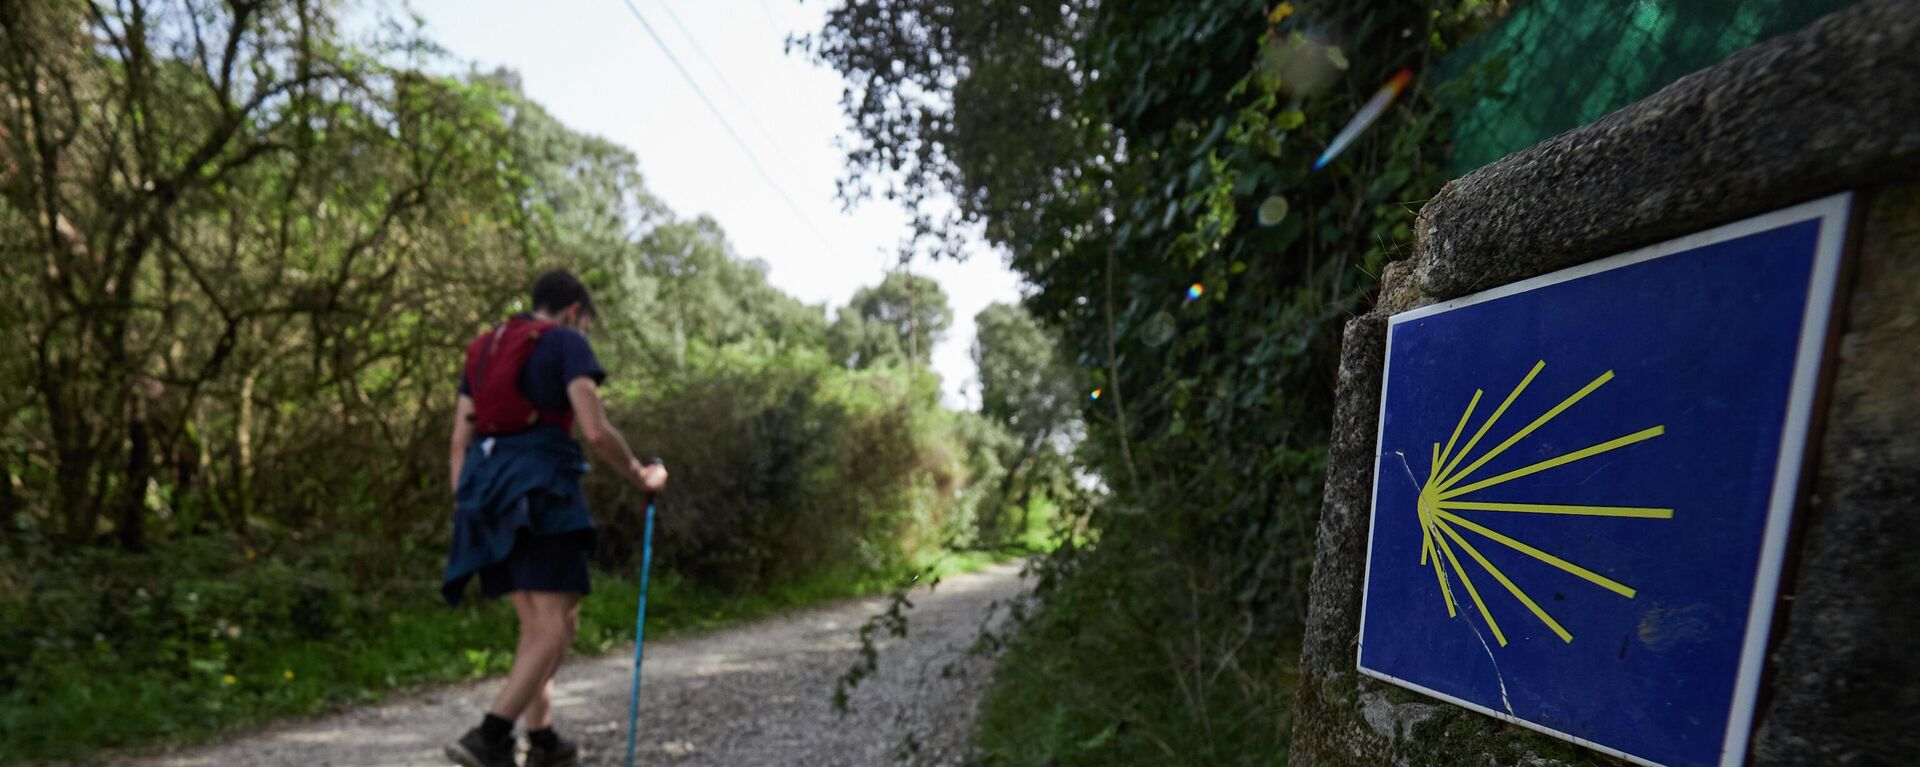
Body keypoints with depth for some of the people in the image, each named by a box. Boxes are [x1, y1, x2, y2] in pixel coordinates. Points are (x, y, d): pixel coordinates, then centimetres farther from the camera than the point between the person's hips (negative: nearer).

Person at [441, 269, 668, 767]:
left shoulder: (482, 349, 21)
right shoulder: (567, 343, 0)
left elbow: (460, 443, 17)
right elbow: (596, 431, -12)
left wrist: (464, 513, 19)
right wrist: (642, 477, 1)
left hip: (487, 492, 8)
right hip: (542, 490, -8)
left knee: (535, 625, 15)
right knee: (557, 627, -5)